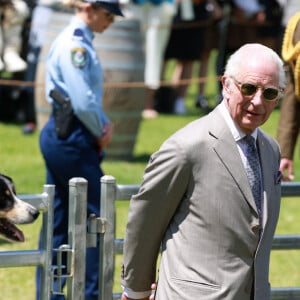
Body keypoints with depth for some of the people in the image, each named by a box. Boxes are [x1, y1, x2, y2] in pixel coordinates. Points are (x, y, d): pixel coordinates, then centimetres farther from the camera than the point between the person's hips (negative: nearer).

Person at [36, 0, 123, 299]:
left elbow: (90, 95, 19)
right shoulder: (74, 44, -17)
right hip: (71, 138, -10)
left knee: (59, 220, 12)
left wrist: (105, 123, 3)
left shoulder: (79, 41, 14)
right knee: (97, 214, -2)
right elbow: (83, 102, -22)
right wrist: (100, 134, -7)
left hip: (58, 137, 10)